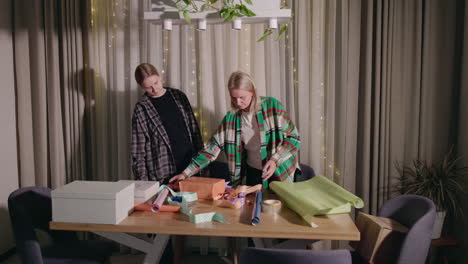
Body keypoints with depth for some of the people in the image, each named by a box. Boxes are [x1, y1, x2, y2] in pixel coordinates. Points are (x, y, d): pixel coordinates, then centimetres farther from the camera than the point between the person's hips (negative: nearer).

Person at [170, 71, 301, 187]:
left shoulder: (272, 106, -12)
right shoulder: (231, 118, -4)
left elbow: (294, 137, -8)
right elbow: (212, 147, -4)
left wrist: (275, 160, -21)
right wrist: (186, 173, -8)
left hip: (279, 173, -2)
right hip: (253, 173, 3)